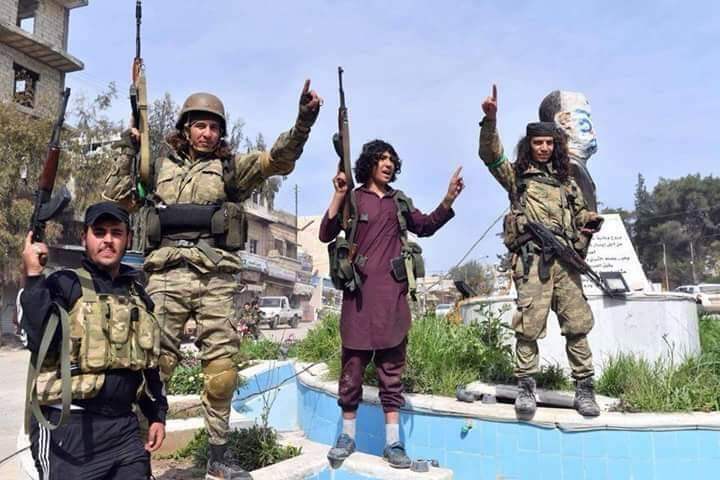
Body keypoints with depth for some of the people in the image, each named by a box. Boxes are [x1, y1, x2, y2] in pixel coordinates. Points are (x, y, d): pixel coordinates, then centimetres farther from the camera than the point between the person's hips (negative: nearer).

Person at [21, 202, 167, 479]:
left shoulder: (138, 295, 13)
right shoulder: (65, 284, -3)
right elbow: (40, 342, -19)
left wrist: (157, 415, 16)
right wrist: (33, 278, -21)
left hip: (124, 427, 6)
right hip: (69, 426, -5)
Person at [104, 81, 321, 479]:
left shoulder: (231, 167, 14)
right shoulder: (160, 168, 20)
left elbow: (278, 159, 0)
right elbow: (116, 197, 20)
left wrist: (304, 120, -14)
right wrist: (128, 151, 14)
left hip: (217, 279, 0)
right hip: (167, 275, 1)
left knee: (222, 371, 2)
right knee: (154, 364, -2)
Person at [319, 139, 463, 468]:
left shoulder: (399, 201, 15)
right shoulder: (353, 199, 3)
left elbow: (426, 226, 20)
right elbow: (325, 235, -6)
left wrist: (448, 200, 6)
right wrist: (338, 195, -15)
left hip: (392, 292, 4)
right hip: (360, 290, -3)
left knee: (392, 366, 5)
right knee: (354, 363, 3)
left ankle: (393, 442, 11)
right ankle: (347, 435, 17)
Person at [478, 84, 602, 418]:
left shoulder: (566, 181, 26)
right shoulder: (517, 175, 13)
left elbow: (580, 212, 35)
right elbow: (490, 155, -1)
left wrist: (590, 219, 10)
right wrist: (490, 119, -15)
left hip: (565, 257, 4)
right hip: (531, 256, -4)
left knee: (577, 323, -1)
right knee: (529, 324, -8)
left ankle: (584, 388, 6)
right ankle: (525, 386, 1)